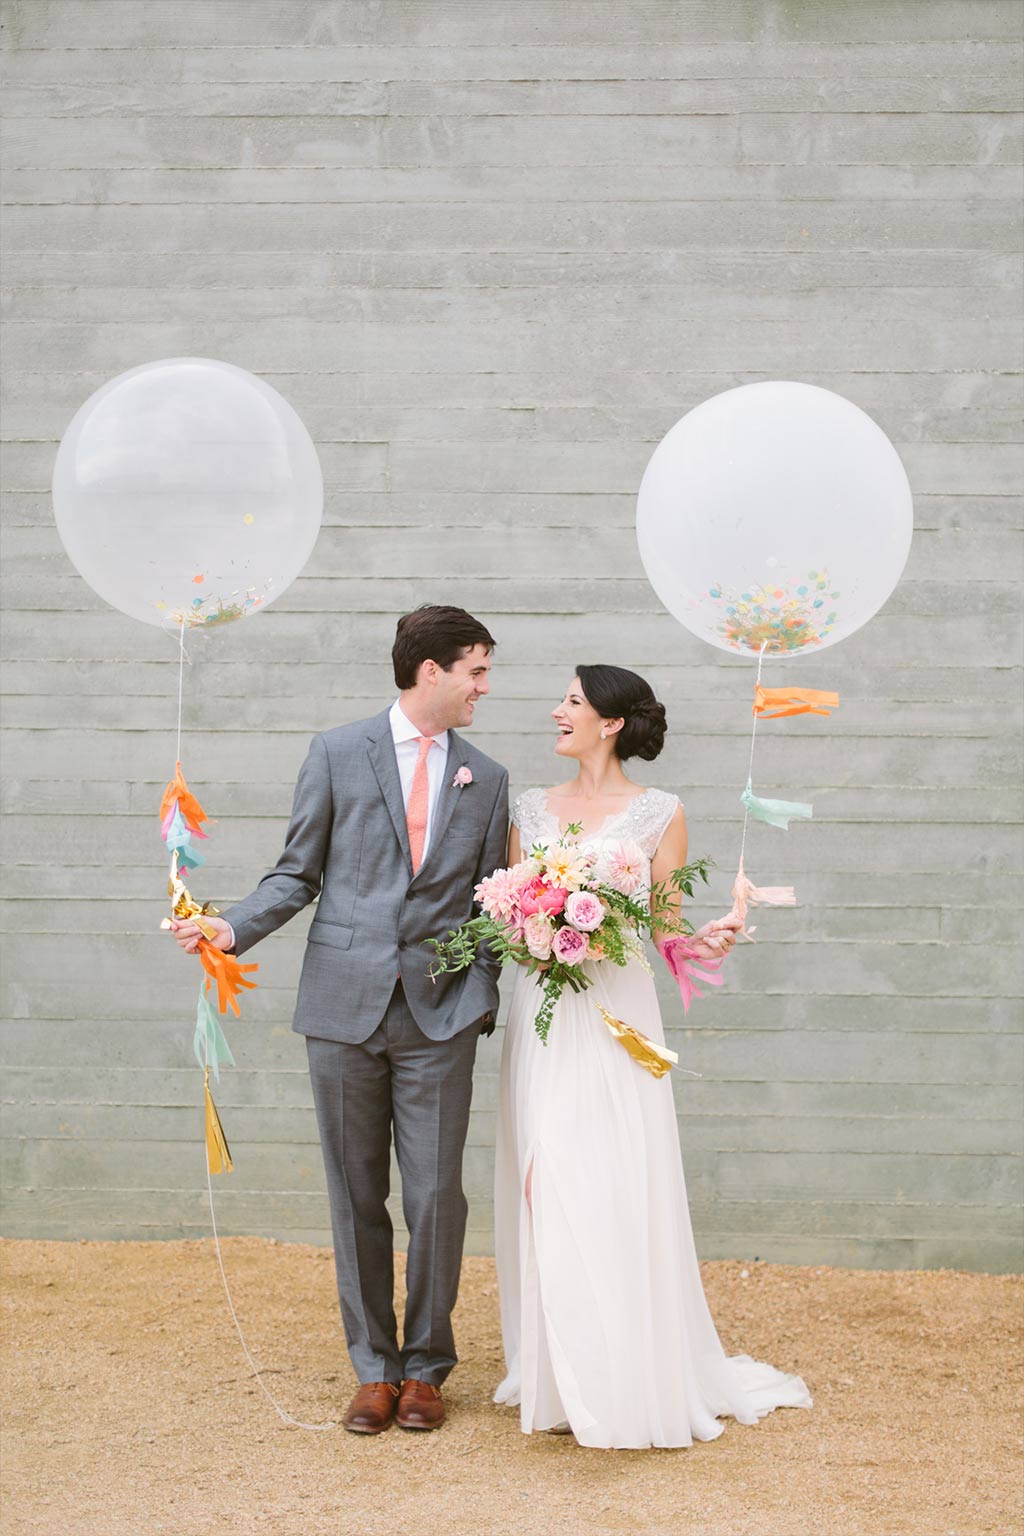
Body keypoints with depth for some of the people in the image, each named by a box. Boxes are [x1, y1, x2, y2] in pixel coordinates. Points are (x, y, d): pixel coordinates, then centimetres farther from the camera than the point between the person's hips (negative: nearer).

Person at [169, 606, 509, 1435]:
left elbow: (485, 904, 10)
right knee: (357, 1196, 7)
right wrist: (233, 928, -11)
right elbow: (298, 874, 5)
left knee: (436, 1195, 0)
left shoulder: (487, 780, 10)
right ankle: (374, 1368, 19)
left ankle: (426, 1367, 17)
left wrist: (481, 1002, -2)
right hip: (345, 1005, -1)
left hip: (438, 1014, 1)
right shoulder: (338, 753, 3)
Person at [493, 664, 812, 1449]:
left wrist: (699, 942, -19)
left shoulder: (660, 814, 1)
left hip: (615, 1018, -3)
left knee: (615, 1192, -6)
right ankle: (556, 1374, 16)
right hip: (540, 1014, 3)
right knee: (544, 1190, 3)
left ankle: (629, 1379, 6)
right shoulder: (532, 809, 11)